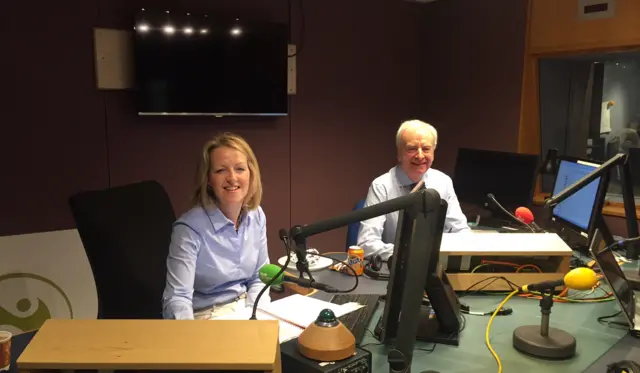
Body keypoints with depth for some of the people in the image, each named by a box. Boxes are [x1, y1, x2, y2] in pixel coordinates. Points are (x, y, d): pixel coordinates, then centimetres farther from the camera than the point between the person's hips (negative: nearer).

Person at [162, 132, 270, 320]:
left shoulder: (257, 216, 0)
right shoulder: (190, 227, -18)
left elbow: (259, 277, 8)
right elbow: (178, 297, -23)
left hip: (247, 311, 5)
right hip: (206, 318, -5)